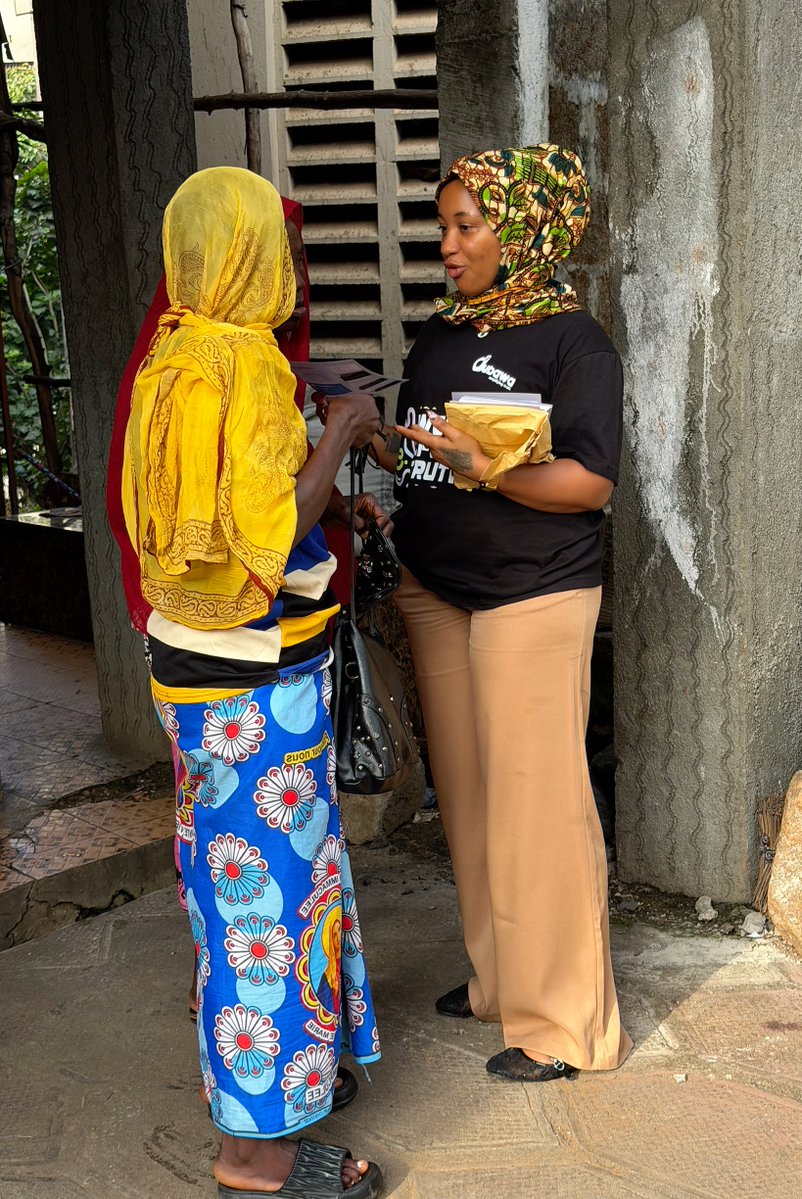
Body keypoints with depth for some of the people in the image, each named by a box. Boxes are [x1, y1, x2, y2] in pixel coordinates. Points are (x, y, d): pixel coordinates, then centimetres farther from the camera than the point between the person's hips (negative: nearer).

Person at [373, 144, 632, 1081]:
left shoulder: (573, 341, -8)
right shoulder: (442, 331, 13)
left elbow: (590, 482, -18)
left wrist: (483, 466, -29)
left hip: (533, 600, -7)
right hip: (435, 591, 7)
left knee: (538, 804, -3)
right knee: (469, 796, 14)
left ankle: (564, 1020, 11)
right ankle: (499, 976, 30)